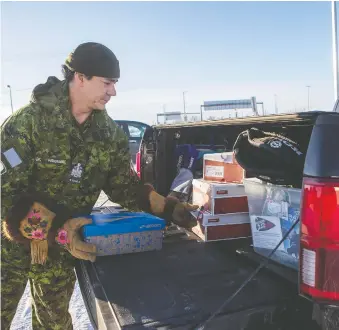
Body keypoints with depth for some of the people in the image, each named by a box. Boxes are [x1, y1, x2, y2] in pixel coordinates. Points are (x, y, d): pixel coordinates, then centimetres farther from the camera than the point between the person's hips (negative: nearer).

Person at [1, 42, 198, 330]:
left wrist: (169, 208, -14)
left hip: (61, 247, 3)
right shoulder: (27, 122, -20)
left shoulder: (111, 134, -6)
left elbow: (124, 185, -2)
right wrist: (56, 229, -35)